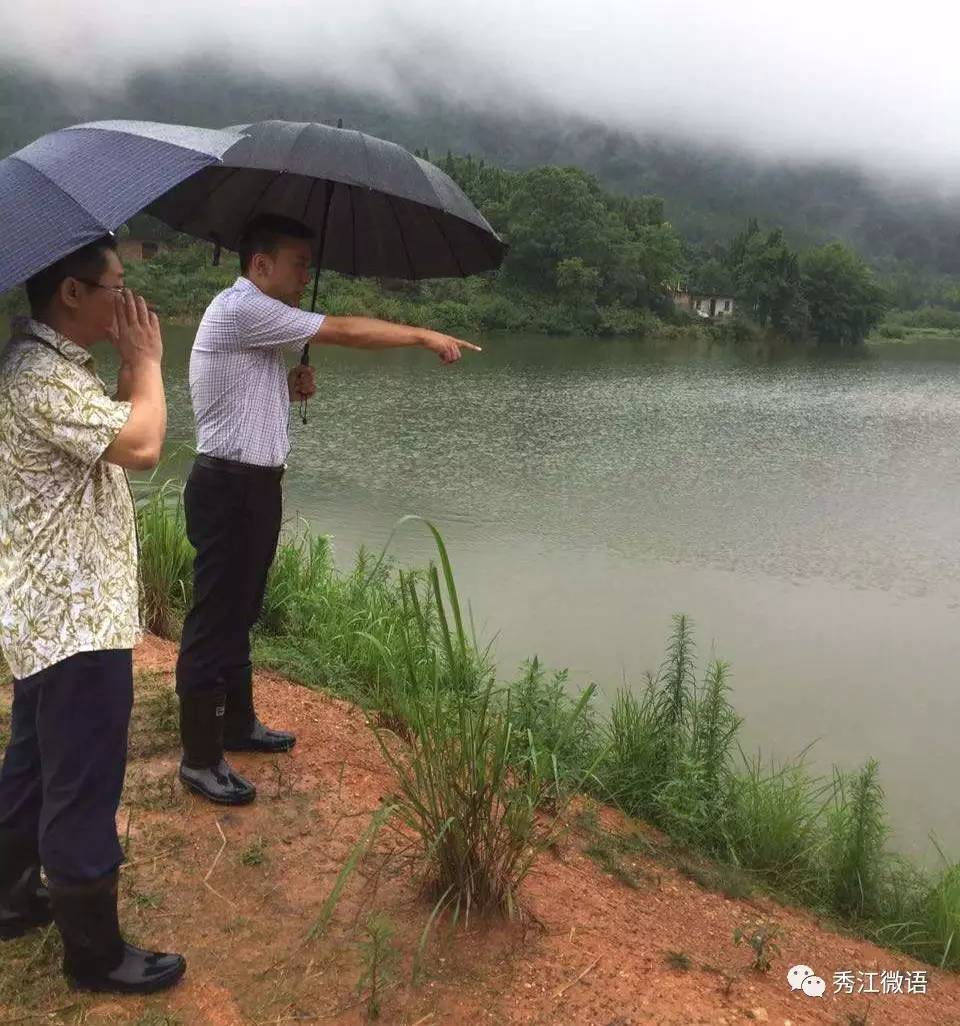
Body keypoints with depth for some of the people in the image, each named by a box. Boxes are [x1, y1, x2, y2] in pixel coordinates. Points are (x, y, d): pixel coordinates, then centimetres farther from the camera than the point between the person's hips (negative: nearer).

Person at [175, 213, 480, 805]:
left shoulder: (258, 320, 17)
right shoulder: (242, 308, -16)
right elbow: (346, 331, -18)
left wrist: (292, 387, 4)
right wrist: (426, 337, -9)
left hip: (256, 484, 10)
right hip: (229, 488, -10)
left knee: (241, 613, 18)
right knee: (215, 619, -3)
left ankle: (238, 724, 32)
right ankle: (200, 758, 7)